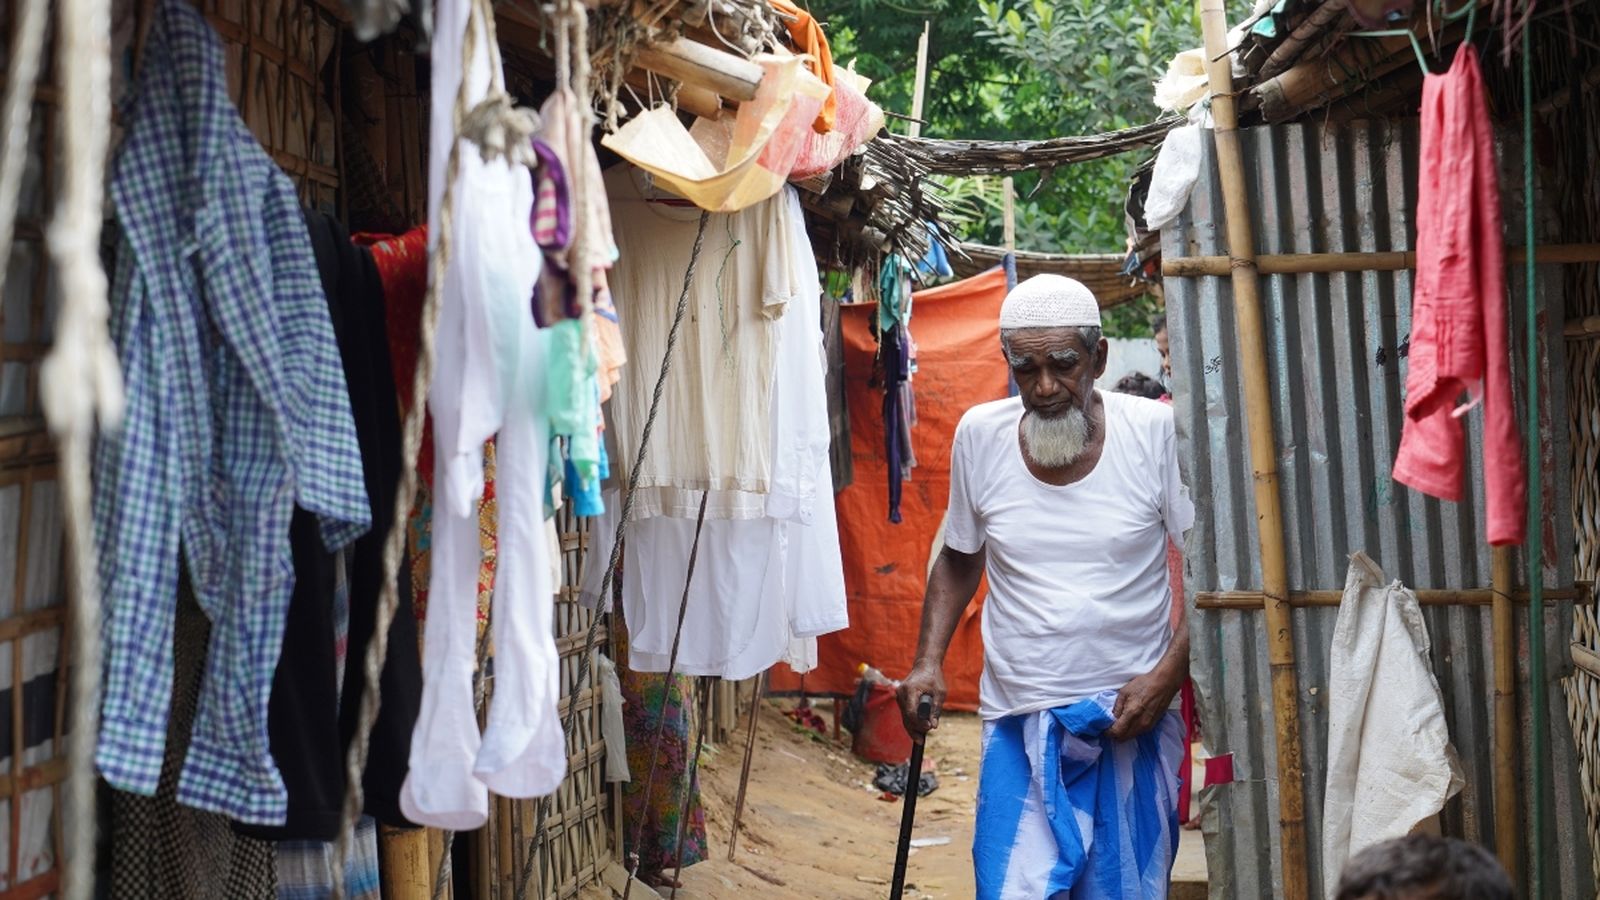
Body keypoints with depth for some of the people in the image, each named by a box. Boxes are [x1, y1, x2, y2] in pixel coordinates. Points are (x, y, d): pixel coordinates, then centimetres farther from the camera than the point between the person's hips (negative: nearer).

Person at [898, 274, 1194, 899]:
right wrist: (928, 662, 2)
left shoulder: (1154, 432, -7)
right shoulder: (979, 435, 0)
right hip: (1020, 727, 1)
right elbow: (959, 560, 14)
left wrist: (1168, 675, -12)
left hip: (1133, 718, -1)